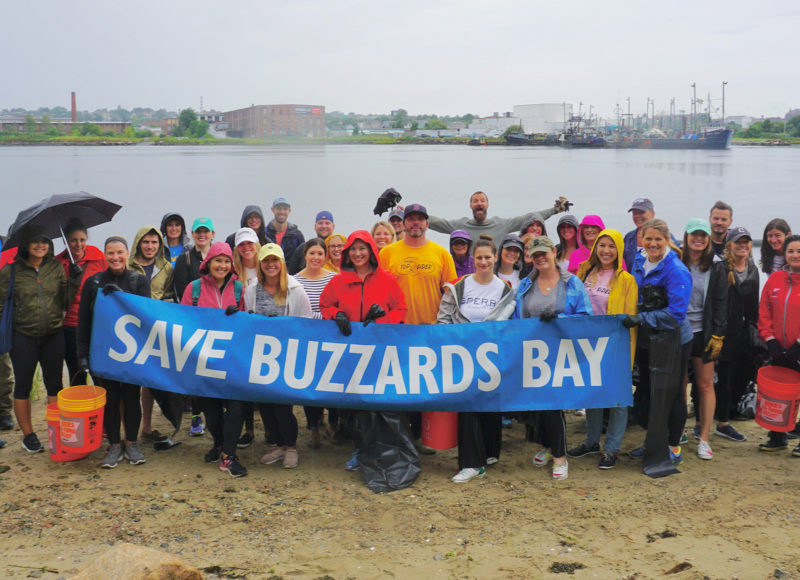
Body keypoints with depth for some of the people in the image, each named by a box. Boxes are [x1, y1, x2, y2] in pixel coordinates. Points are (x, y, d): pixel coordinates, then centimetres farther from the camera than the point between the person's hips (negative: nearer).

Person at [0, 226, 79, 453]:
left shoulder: (56, 267, 6)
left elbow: (66, 302, 7)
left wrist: (73, 282, -7)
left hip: (53, 334, 2)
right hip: (23, 336, -2)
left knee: (54, 383, 9)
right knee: (23, 385, 6)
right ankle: (28, 435, 19)